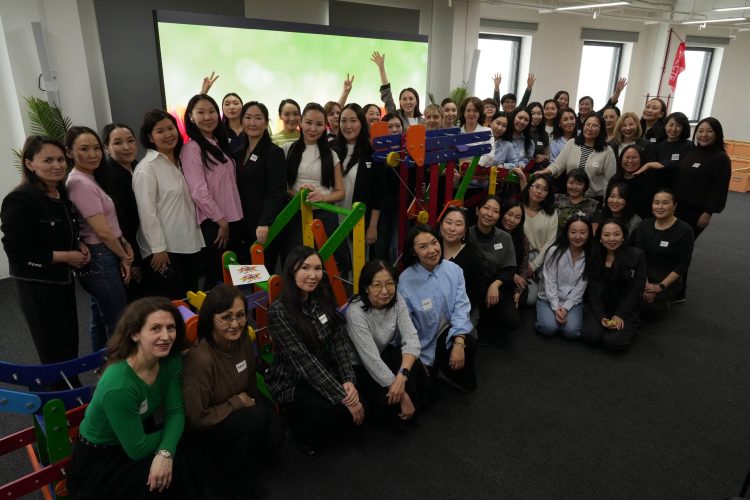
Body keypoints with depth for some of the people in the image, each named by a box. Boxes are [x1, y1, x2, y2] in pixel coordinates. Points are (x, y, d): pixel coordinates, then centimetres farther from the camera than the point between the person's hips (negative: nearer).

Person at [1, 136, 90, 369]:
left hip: (63, 280, 8)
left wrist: (79, 245, 0)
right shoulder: (19, 200, -20)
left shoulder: (62, 193, 6)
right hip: (37, 287, -8)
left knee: (70, 347, 20)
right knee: (54, 354, 6)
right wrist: (66, 256, -19)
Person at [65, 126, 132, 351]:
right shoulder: (80, 183, -17)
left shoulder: (88, 180, 13)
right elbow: (102, 231, -19)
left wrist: (125, 244, 1)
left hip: (100, 258, 10)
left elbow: (109, 223, 15)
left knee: (101, 322, 19)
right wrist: (124, 257, -6)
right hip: (99, 260, -10)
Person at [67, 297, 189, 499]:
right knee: (176, 467, -22)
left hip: (140, 435, 6)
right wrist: (171, 435, -9)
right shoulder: (118, 387, -34)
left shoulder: (171, 360, -15)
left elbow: (175, 410, -13)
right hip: (98, 458, -6)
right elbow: (137, 450, -26)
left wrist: (165, 452, -30)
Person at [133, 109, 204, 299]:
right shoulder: (146, 168, -10)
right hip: (164, 249, -7)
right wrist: (158, 249, -17)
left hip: (189, 244, 7)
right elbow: (147, 212, -15)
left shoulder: (180, 161, 14)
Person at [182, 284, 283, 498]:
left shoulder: (243, 340, -11)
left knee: (274, 436, -15)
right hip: (201, 434, -6)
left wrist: (252, 400, -7)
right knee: (257, 417, -27)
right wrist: (236, 403, -18)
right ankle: (225, 479, -1)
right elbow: (197, 419, -25)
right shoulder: (200, 359, -33)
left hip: (236, 412, 7)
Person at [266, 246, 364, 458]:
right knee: (336, 409, -27)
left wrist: (348, 380, -19)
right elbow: (304, 361, -25)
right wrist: (342, 397, -27)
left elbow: (339, 342, -3)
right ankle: (302, 432, 6)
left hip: (325, 374, 6)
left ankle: (322, 430, 16)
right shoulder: (279, 311, -22)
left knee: (357, 401, -15)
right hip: (291, 382, -6)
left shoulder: (323, 299, -3)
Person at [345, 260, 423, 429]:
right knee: (388, 400, -25)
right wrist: (402, 395, -29)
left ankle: (411, 410, 7)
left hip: (384, 353, 5)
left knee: (415, 369, -21)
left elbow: (411, 338, -22)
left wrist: (402, 376, -40)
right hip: (358, 365, -5)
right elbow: (371, 361, -31)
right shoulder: (356, 312, -31)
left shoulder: (396, 299, -15)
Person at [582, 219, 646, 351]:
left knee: (614, 342, -23)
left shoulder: (637, 255, -5)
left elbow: (637, 289, -6)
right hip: (599, 308, 2)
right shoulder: (594, 256, 2)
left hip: (625, 309, -2)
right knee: (591, 335, -23)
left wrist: (620, 315, -13)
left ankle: (629, 327, 10)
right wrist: (601, 316, -12)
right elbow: (593, 289, 0)